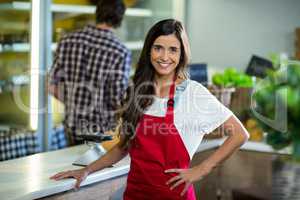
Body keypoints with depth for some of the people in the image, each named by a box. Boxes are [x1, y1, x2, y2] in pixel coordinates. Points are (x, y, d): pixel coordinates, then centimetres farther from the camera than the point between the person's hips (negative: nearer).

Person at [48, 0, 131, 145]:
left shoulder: (67, 41, -4)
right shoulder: (121, 52, -16)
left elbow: (53, 87, 2)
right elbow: (118, 101, -17)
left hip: (73, 126, 4)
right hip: (103, 132, -4)